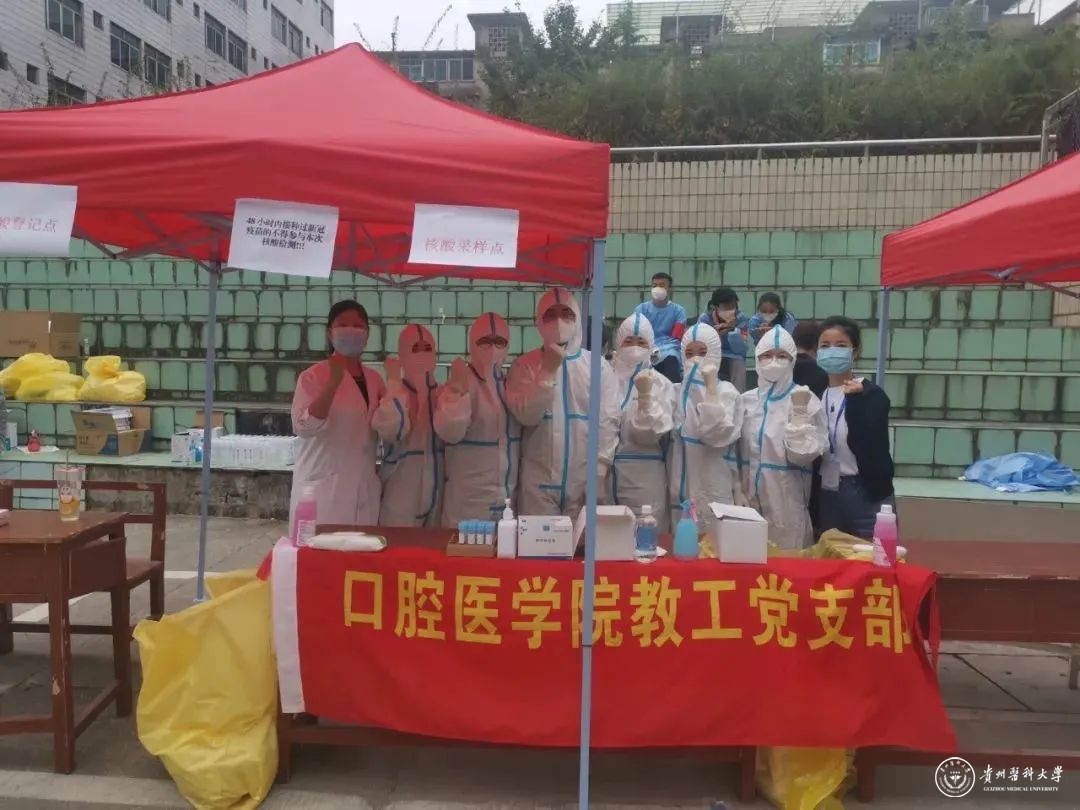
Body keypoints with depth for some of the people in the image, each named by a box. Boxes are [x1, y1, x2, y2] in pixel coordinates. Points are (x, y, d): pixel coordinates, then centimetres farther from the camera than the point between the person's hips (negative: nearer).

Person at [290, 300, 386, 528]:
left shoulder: (374, 379, 10)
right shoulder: (313, 376, -5)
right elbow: (304, 427, -19)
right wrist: (334, 381, -26)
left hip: (364, 490, 5)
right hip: (323, 488, -5)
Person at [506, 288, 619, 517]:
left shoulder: (599, 366, 2)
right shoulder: (525, 365, 2)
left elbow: (608, 421, -2)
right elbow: (525, 415, -8)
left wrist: (598, 475, -8)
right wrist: (548, 372, -14)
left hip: (585, 480, 0)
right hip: (538, 482, 0)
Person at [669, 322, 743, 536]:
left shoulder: (725, 390, -4)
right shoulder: (678, 390, 12)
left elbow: (718, 434, -21)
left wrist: (711, 387, -21)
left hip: (712, 488, -5)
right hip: (680, 486, 5)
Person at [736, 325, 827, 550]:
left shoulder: (806, 401, -5)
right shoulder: (745, 400, 5)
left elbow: (802, 455, -10)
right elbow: (734, 451, 9)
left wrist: (799, 413, -18)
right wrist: (737, 491, 1)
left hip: (787, 503, -3)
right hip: (749, 500, 3)